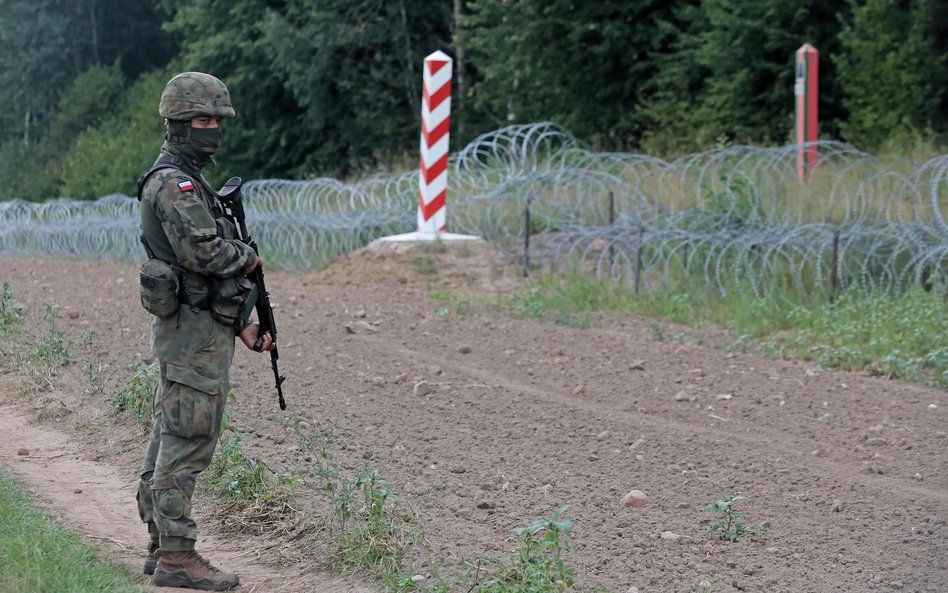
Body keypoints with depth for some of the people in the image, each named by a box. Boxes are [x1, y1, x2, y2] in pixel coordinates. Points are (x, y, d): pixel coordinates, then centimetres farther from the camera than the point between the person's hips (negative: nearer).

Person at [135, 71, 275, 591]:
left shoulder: (187, 182, 20)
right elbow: (204, 252, -26)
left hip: (198, 328, 10)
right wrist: (248, 256, -7)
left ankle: (161, 547, 17)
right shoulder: (173, 184, -14)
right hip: (193, 333, -10)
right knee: (186, 443, -9)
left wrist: (242, 324, 19)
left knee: (171, 440, 12)